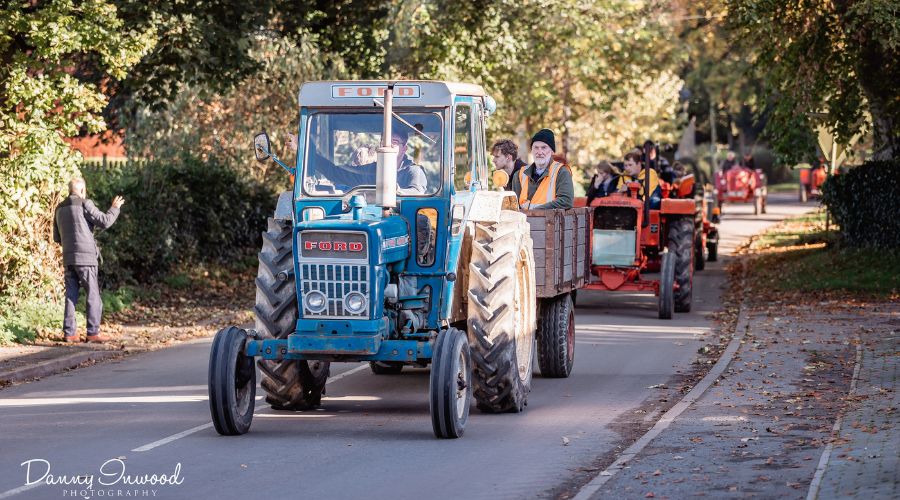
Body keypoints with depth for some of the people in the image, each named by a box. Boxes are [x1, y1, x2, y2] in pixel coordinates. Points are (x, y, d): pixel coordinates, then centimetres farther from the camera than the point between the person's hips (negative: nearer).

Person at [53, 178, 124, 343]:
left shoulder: (60, 209, 14)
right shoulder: (84, 204, -8)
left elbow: (57, 237, 19)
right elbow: (104, 222, -11)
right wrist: (115, 208, 6)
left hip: (68, 257, 6)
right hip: (85, 257, -6)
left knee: (71, 296, 7)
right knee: (93, 295, -1)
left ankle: (69, 333, 1)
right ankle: (93, 332, -5)